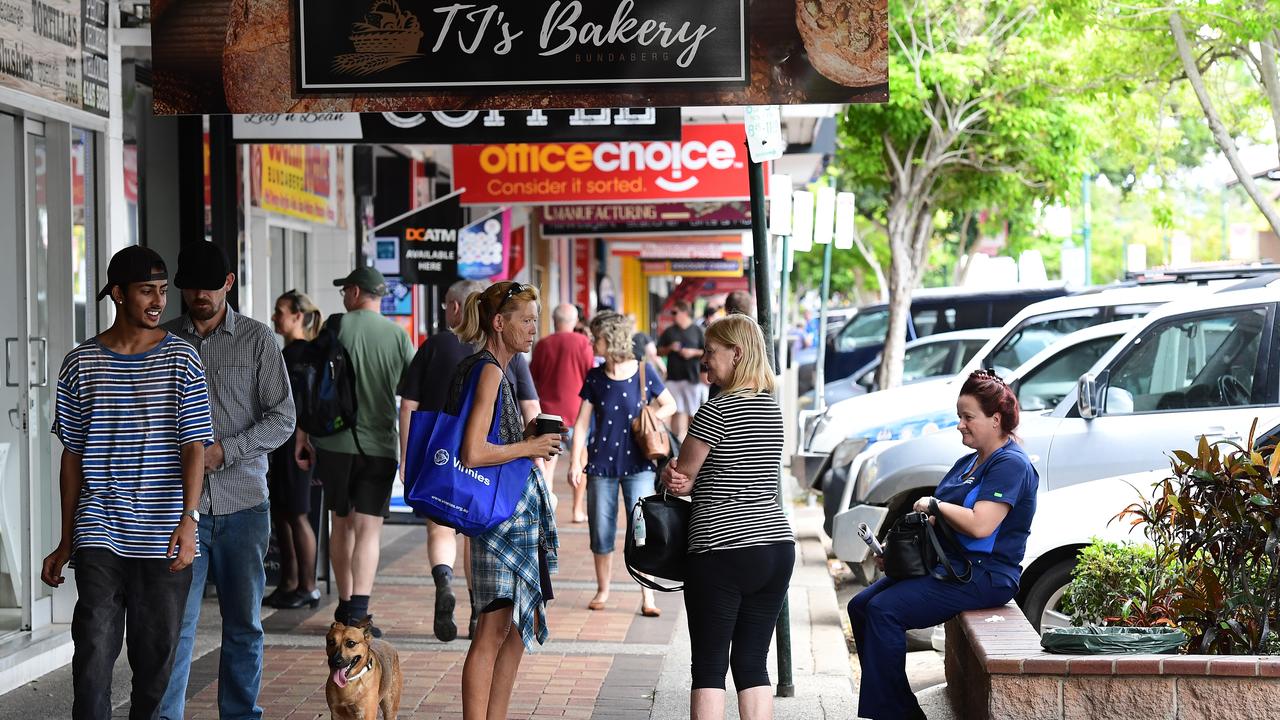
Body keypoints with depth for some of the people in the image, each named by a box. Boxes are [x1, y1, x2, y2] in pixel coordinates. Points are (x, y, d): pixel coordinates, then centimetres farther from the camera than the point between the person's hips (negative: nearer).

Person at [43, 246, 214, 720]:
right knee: (95, 647, -10)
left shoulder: (181, 359, 2)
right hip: (98, 533, 0)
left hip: (163, 538, 0)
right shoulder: (81, 363, 5)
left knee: (157, 654, 6)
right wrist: (66, 543, 11)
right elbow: (72, 458, 10)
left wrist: (188, 519, -18)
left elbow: (194, 447, -4)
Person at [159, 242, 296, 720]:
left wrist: (225, 450, -13)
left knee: (244, 623, 9)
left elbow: (282, 418, 0)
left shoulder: (256, 339, 4)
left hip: (243, 503, 0)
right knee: (175, 622, -3)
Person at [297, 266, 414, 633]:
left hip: (335, 441, 0)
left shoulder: (336, 327, -2)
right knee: (369, 528, -3)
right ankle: (358, 610, -16)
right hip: (380, 445, 0)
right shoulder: (398, 335, 3)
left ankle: (345, 603, 24)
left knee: (341, 523, 15)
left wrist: (302, 436, 5)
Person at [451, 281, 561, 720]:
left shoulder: (491, 370, 16)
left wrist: (530, 437, 12)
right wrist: (529, 447, -12)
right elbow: (473, 454, -24)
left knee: (522, 625, 16)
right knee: (494, 629, -7)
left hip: (520, 513, 11)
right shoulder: (488, 372, -14)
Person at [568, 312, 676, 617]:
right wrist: (575, 462, -3)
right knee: (601, 532, 7)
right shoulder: (595, 377, 1)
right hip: (601, 465, 3)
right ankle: (603, 590, 25)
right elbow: (582, 423, 3)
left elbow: (669, 405, 8)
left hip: (637, 465, -2)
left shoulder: (643, 372, -5)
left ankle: (647, 598, 2)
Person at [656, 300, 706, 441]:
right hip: (674, 377, 2)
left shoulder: (697, 331, 3)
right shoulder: (669, 332, 11)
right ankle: (677, 441, 7)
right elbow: (659, 351, 13)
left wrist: (693, 352, -11)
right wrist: (670, 348, -5)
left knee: (693, 412, 1)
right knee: (678, 411, 2)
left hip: (692, 377, -2)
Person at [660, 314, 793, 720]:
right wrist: (688, 482, -2)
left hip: (723, 552, -7)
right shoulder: (771, 407, 11)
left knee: (709, 666, 1)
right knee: (752, 663, 10)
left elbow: (680, 472, -6)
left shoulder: (719, 410, -13)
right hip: (777, 546, 7)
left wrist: (672, 478, 15)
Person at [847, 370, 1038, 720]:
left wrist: (934, 505, -10)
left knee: (884, 610, -24)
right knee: (861, 606, -3)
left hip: (984, 575, -10)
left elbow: (980, 525, -24)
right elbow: (939, 521, 20)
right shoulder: (967, 463, 20)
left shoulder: (1011, 465, -11)